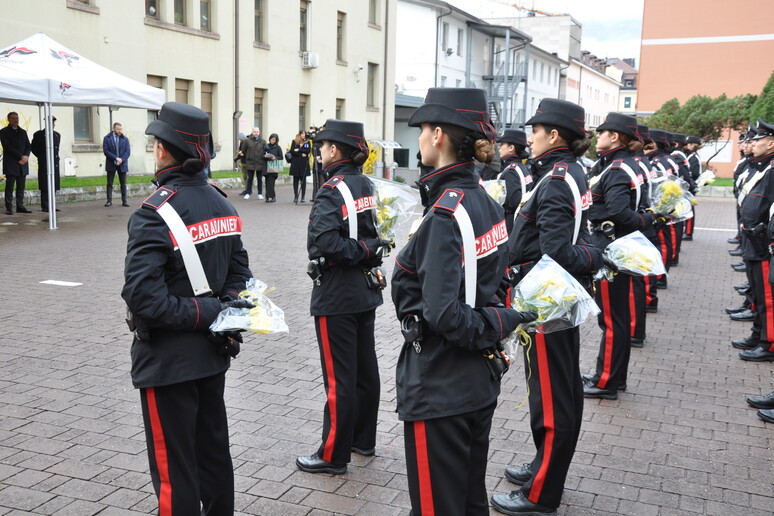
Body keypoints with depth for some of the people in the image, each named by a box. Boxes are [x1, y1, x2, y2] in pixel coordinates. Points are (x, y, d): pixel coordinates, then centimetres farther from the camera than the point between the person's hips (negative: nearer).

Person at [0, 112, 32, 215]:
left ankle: (20, 207, 9)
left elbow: (28, 146, 14)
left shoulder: (23, 132, 18)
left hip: (22, 164, 5)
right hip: (10, 164, -5)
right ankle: (9, 208, -3)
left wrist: (26, 156, -7)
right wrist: (20, 156, -15)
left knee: (21, 188, 5)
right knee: (9, 187, -5)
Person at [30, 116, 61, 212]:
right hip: (44, 164, -5)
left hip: (55, 164, 5)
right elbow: (33, 148, 3)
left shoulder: (57, 135, 15)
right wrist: (41, 157, 1)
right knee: (45, 186, -5)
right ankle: (45, 206, -1)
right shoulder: (39, 134, -1)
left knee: (53, 185, 6)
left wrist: (56, 157, 12)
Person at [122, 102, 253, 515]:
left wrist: (205, 315, -17)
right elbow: (239, 272, 8)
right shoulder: (221, 203, 2)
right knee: (214, 454, 20)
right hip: (213, 355, 7)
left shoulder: (154, 214, -20)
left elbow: (143, 297, -26)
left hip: (167, 361, -7)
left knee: (174, 470, 6)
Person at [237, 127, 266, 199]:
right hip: (250, 163, -1)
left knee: (259, 179, 9)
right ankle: (248, 193, 13)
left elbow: (265, 152, 3)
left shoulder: (263, 141, 2)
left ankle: (260, 194, 17)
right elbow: (243, 150, 7)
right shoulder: (247, 140, 0)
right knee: (250, 179, 5)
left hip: (260, 163, 1)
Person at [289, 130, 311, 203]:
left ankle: (303, 197, 3)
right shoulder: (294, 141, 8)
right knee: (295, 180, 2)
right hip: (295, 163, 1)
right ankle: (296, 197, 7)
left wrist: (298, 150, -12)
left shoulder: (307, 142, 7)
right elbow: (292, 151, -2)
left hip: (304, 163, -1)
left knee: (303, 180, 0)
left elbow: (308, 151, -7)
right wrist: (301, 154, -9)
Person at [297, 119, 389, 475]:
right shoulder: (367, 186, 6)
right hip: (366, 290, 8)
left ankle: (333, 455, 12)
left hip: (336, 297, -8)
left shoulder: (333, 192, -18)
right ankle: (364, 439, 32)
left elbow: (324, 242, -31)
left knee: (339, 378, 0)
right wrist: (370, 250, -4)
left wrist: (360, 251, -20)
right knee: (365, 368, 17)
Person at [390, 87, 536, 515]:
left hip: (438, 390, -8)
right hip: (479, 381, 8)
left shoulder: (445, 213, -22)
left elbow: (443, 315, -28)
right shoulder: (485, 201, 4)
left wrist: (508, 321, -14)